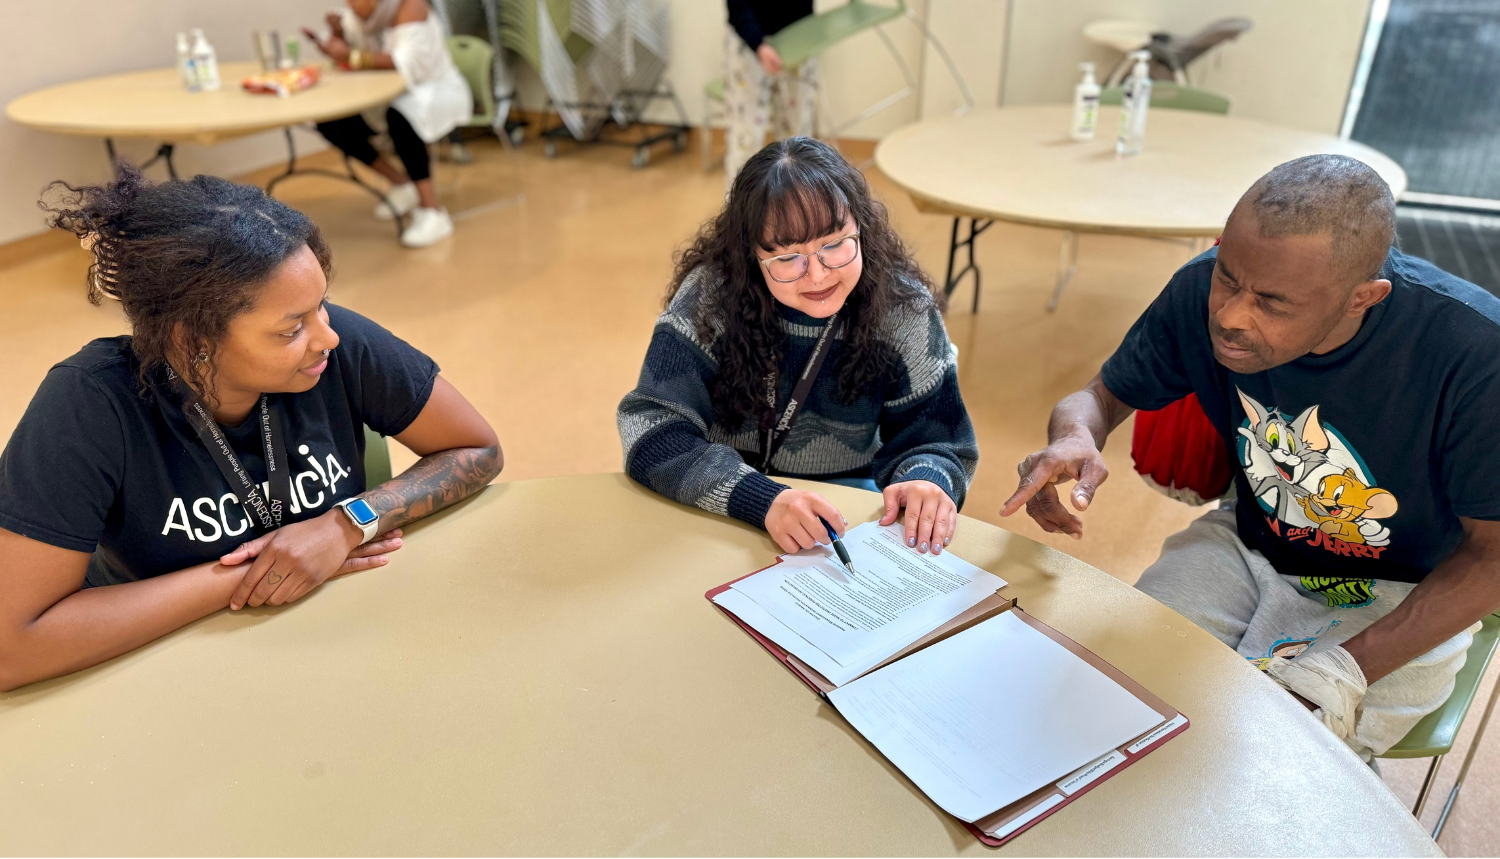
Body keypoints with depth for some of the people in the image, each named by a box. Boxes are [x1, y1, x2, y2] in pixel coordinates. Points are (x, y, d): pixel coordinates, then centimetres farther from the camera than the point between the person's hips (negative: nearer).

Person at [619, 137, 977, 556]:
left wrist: (927, 479, -27)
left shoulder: (902, 309, -11)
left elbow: (933, 440, -2)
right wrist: (764, 500, -36)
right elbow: (651, 429, -22)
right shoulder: (713, 294, -17)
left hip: (843, 508, 3)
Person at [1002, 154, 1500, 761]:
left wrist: (1342, 673, -25)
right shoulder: (1204, 292, -19)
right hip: (1249, 544, 3)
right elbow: (1102, 395, -4)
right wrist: (1073, 436, -30)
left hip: (1400, 598, -2)